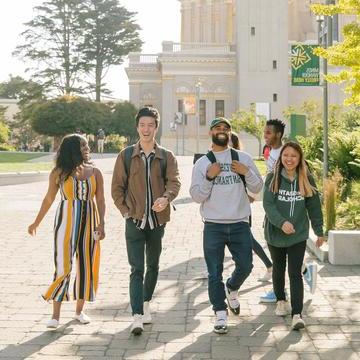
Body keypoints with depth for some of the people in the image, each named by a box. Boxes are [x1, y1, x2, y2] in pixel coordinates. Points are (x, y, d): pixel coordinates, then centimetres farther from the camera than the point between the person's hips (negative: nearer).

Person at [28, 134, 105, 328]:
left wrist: (101, 224, -10)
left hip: (88, 223, 3)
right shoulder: (59, 173, -2)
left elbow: (100, 200, 2)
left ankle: (79, 311, 21)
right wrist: (36, 223, 14)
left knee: (86, 265, 6)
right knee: (63, 267, -7)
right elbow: (49, 199, 8)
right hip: (66, 222, -3)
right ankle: (55, 315, 2)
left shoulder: (95, 172, 3)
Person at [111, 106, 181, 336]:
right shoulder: (126, 156, 3)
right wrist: (126, 211, -7)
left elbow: (174, 182, -12)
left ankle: (146, 303, 37)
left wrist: (166, 198, -32)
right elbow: (117, 187, 5)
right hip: (135, 221, -2)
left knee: (153, 266, 16)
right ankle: (138, 317, -12)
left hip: (158, 221, 2)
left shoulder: (167, 157, 3)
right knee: (137, 269, -9)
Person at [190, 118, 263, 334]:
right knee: (215, 273, 2)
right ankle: (220, 314, 14)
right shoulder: (202, 163, 2)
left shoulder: (244, 158, 7)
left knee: (245, 266, 7)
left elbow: (257, 188, 8)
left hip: (240, 224, 2)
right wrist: (209, 176, -17)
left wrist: (246, 172, -10)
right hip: (213, 226, -1)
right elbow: (196, 196, -3)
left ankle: (232, 289, 39)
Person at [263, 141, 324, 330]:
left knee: (295, 274, -8)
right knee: (278, 269, 18)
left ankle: (297, 314, -10)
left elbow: (314, 207, 4)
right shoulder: (273, 178, -7)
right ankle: (281, 301, 39)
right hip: (275, 233, 1)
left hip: (298, 235, -1)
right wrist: (282, 222, -29)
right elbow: (268, 204, -14)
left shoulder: (307, 180, -3)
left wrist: (319, 231, 7)